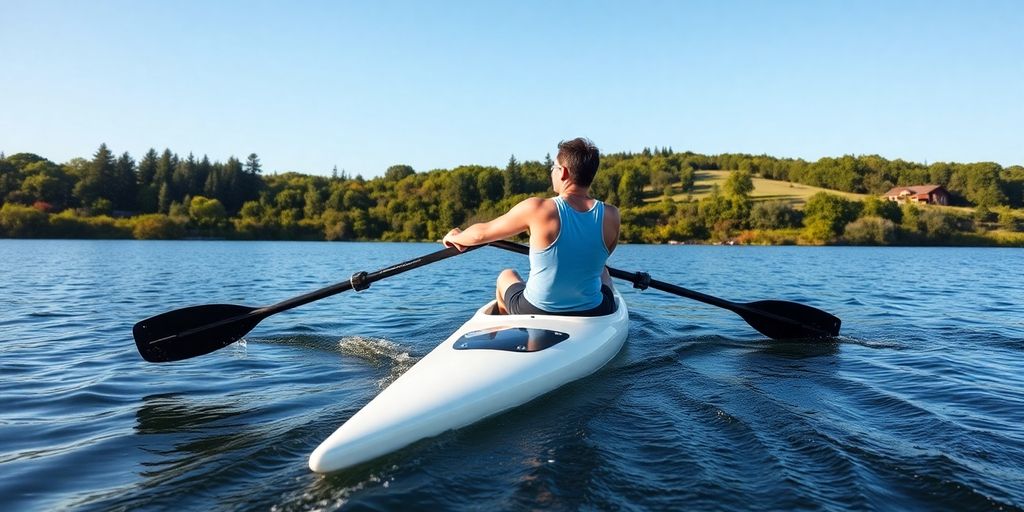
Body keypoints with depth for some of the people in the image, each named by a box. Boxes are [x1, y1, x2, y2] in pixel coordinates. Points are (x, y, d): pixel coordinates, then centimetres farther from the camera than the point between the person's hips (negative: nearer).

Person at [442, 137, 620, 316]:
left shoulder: (536, 209, -17)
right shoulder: (611, 216, -10)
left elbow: (481, 234, -3)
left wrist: (455, 237, 21)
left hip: (535, 313, -2)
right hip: (595, 316, 2)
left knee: (507, 276, 32)